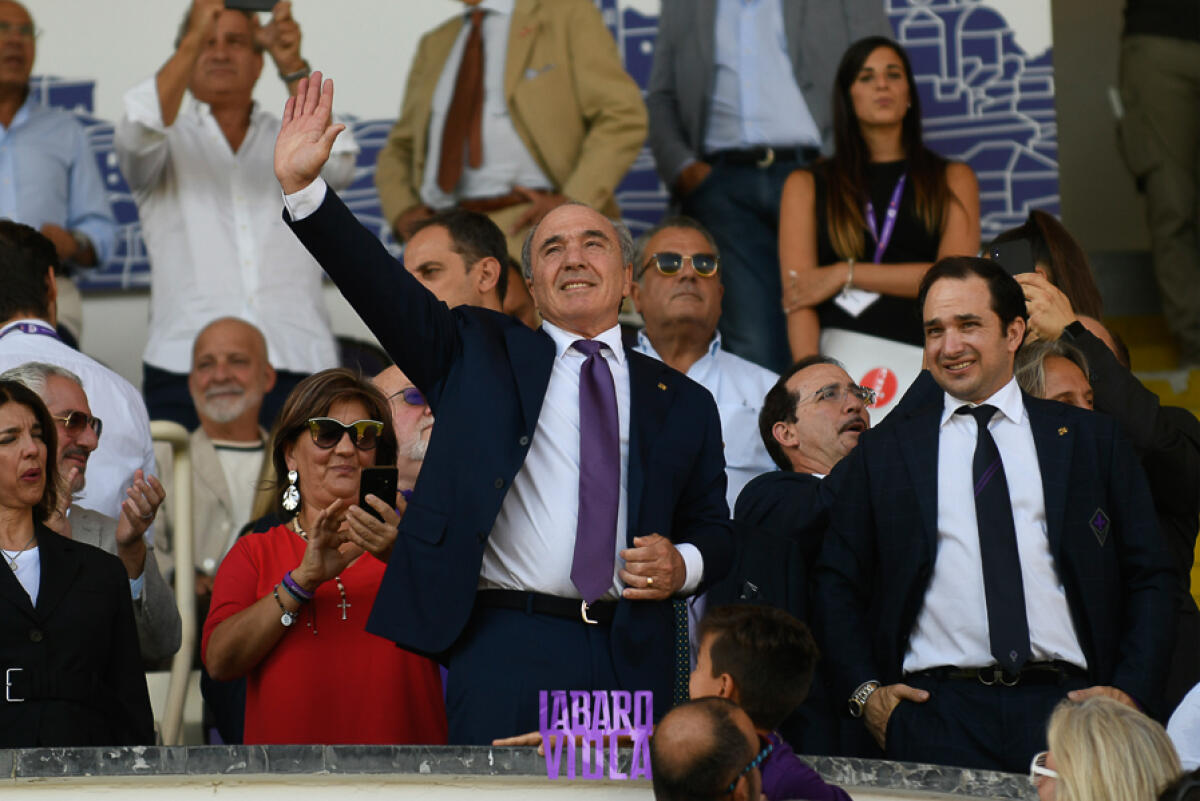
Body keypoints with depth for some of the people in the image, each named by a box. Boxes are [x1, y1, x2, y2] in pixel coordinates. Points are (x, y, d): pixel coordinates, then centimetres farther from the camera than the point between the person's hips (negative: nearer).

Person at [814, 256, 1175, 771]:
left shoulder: (1092, 439, 14)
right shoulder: (882, 452, 14)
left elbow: (1148, 578, 13)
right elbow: (838, 585, 17)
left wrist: (1132, 692, 0)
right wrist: (863, 690, 2)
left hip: (1065, 708, 0)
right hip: (937, 709, 0)